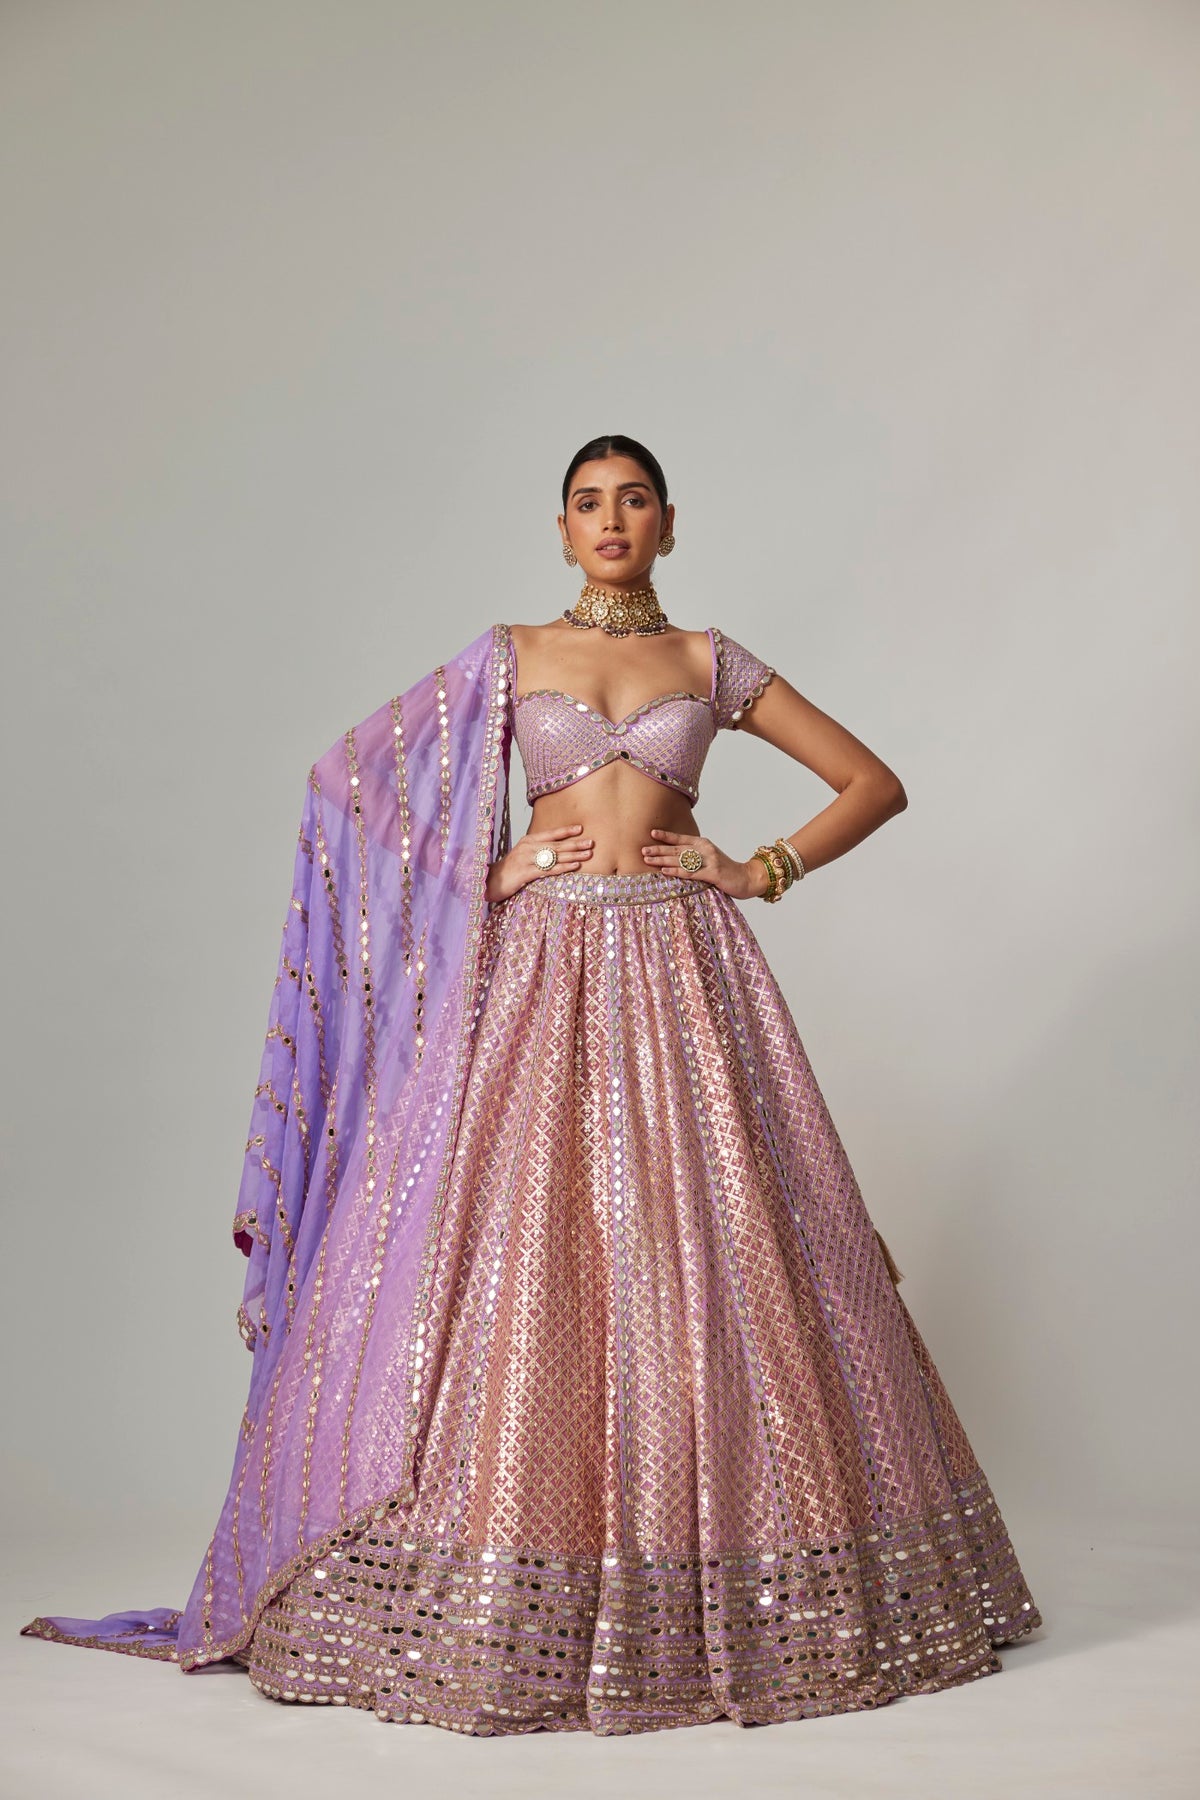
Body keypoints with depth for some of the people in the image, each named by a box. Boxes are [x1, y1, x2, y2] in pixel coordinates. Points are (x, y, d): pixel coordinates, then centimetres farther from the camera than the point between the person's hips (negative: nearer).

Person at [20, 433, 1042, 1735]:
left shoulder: (710, 661, 12)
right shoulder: (505, 658, 11)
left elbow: (873, 781, 15)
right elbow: (349, 774, 12)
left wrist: (767, 869, 3)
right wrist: (484, 871, 2)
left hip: (684, 973, 1)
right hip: (540, 970, 0)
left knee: (704, 1266, -4)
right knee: (517, 1267, -6)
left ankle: (725, 1598, 7)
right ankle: (499, 1615, 2)